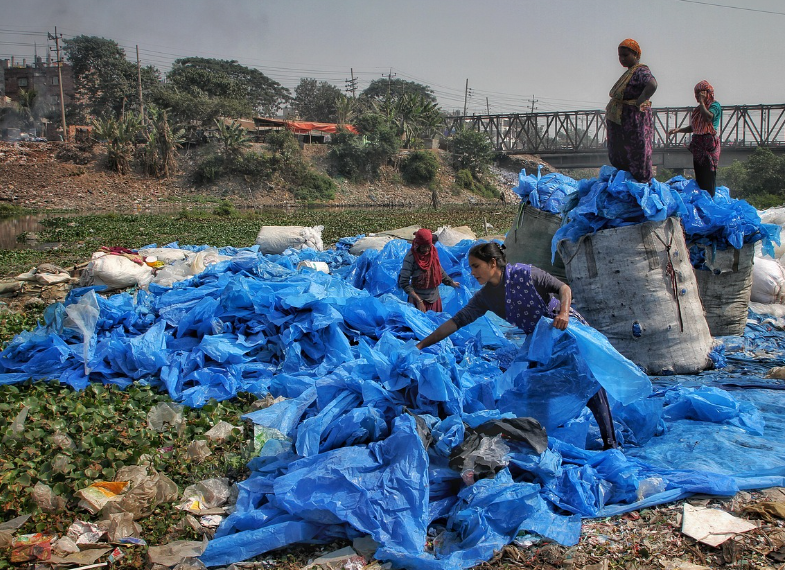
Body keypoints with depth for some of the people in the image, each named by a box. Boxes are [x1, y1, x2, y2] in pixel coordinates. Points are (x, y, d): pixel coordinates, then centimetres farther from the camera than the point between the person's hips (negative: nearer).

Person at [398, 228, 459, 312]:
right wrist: (419, 301, -25)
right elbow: (404, 283, -21)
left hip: (435, 298, 6)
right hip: (419, 300, -6)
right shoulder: (411, 257, -19)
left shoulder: (433, 251, -2)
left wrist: (451, 282, 24)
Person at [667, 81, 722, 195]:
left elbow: (708, 117, -24)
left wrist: (702, 102, -13)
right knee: (699, 176, 7)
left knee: (708, 177, -12)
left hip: (709, 144, -8)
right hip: (697, 145, 8)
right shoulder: (698, 109, 20)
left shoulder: (715, 105, -3)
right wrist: (678, 130, 9)